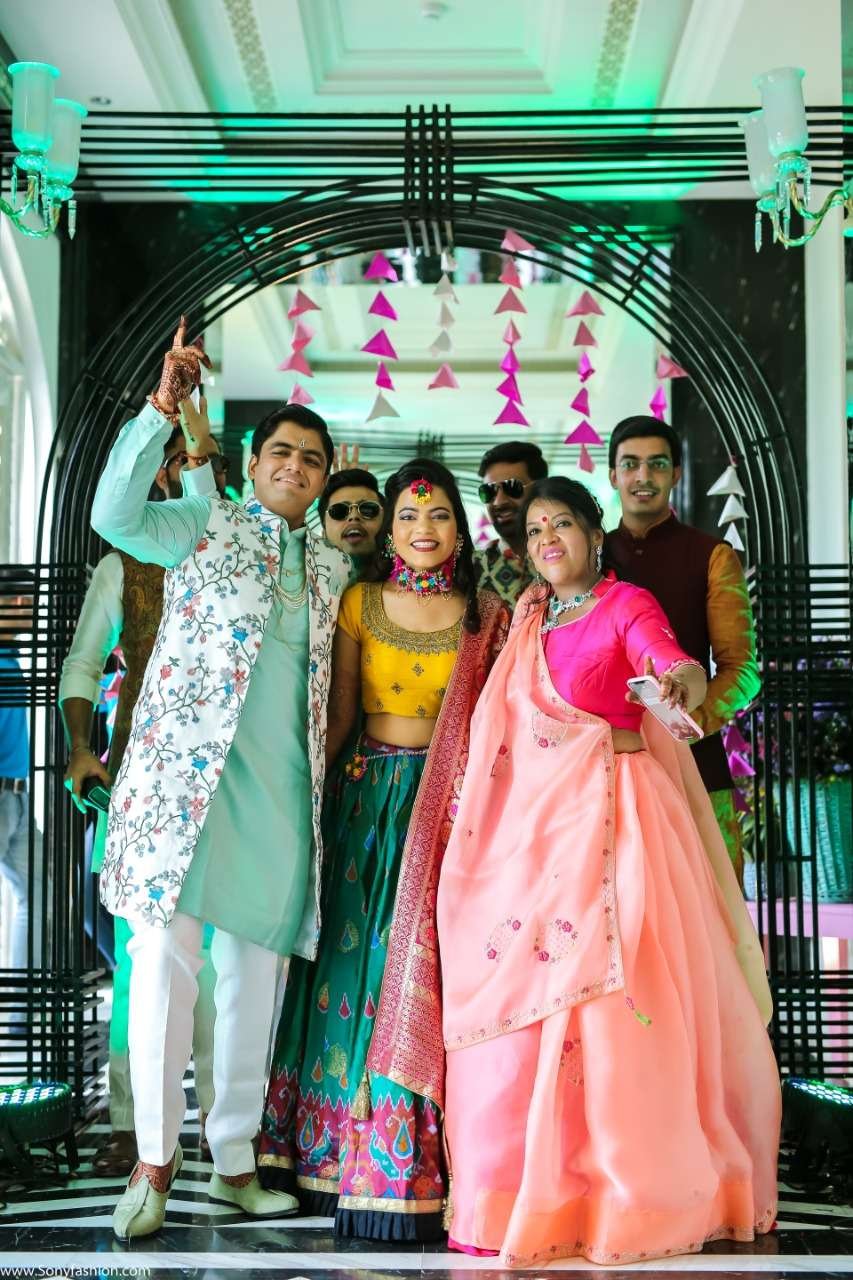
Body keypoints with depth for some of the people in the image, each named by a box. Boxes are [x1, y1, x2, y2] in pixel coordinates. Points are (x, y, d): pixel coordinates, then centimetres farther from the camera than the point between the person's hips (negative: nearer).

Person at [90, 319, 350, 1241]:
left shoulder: (331, 568, 18)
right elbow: (114, 515, -13)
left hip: (283, 786, 5)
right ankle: (154, 1162, -2)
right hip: (189, 767, -5)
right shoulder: (205, 527, 4)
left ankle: (234, 1159, 18)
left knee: (257, 968, 8)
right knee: (167, 955, -12)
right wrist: (162, 410, -21)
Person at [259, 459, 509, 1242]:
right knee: (359, 963, 1)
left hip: (452, 806, -1)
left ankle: (422, 1166, 5)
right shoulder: (360, 605, 7)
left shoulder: (486, 616, 6)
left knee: (430, 969, -4)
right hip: (369, 797, 1)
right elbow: (338, 716, 5)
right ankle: (348, 1155, 13)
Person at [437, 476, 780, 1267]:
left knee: (608, 993, -10)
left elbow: (668, 657, -22)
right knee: (521, 989, 2)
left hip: (609, 811, -5)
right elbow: (513, 721, 15)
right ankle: (528, 1191, 12)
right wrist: (524, 628, 15)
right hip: (532, 817, 6)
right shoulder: (531, 622, 19)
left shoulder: (626, 604, 1)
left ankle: (631, 1191, 0)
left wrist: (682, 680, -41)